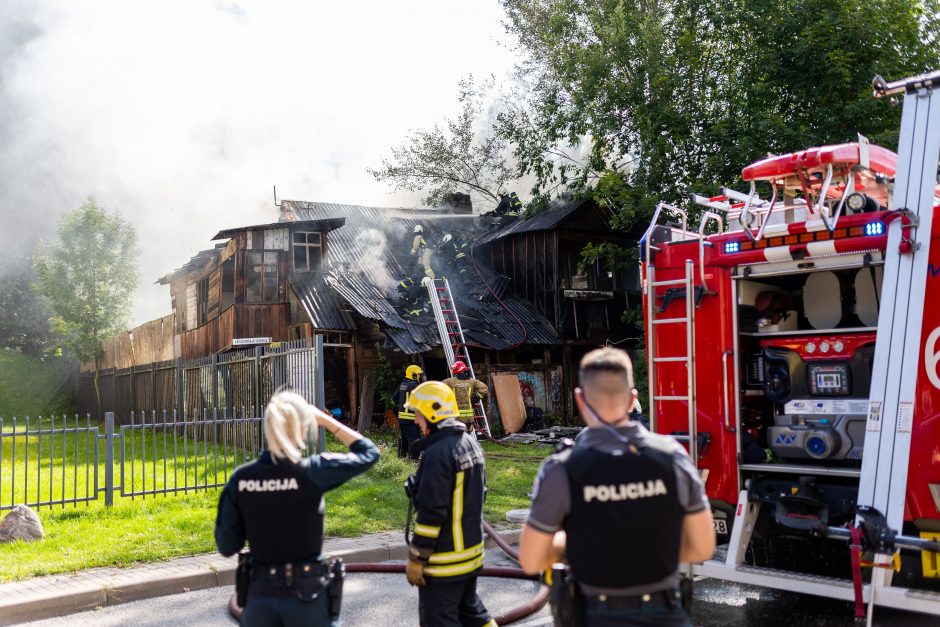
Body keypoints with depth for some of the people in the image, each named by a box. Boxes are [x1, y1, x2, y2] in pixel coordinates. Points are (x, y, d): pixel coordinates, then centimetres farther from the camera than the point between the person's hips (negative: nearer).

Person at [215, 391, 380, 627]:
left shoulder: (240, 478, -8)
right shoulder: (311, 471, -17)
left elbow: (226, 546, -2)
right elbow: (368, 452, -2)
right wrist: (326, 420, 3)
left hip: (260, 596, 3)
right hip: (308, 595, -3)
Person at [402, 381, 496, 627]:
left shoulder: (437, 454, -22)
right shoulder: (471, 444, 7)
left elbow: (432, 512, -24)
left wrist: (416, 558, -16)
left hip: (445, 559, -9)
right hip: (473, 551, 9)